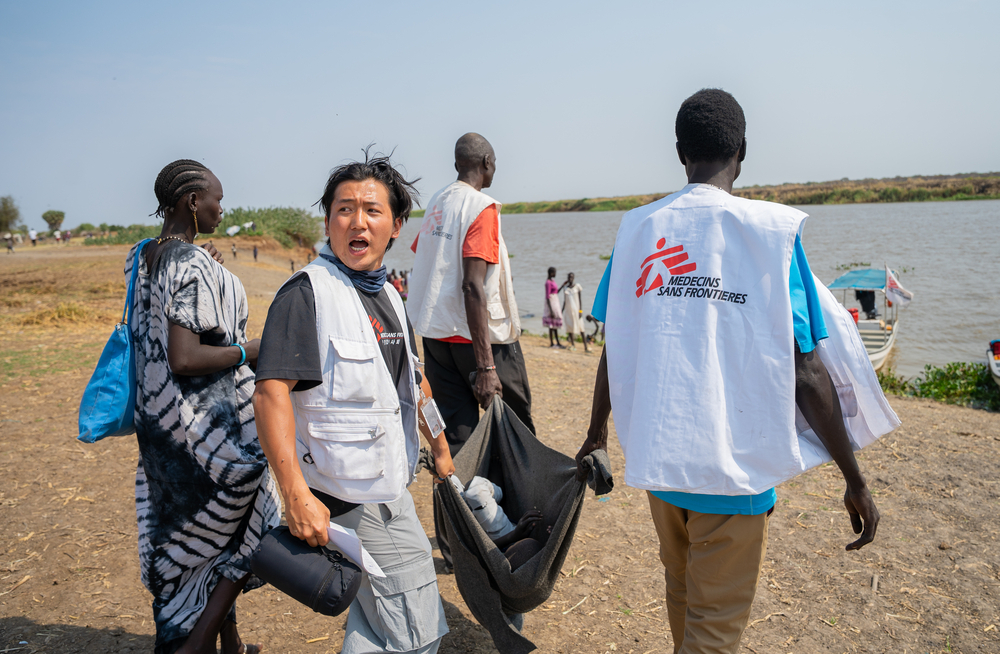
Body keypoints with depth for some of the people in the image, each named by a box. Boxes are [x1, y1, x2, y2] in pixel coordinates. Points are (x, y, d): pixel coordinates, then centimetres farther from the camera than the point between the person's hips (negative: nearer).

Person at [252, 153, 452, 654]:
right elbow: (271, 392, -25)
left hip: (388, 490, 9)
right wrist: (296, 495, -31)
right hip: (347, 496, -8)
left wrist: (439, 448, 23)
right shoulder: (307, 292, -16)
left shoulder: (387, 295, 10)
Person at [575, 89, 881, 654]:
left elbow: (614, 350, 3)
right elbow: (805, 373, -13)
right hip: (734, 462, -4)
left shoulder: (637, 229, 0)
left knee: (682, 591, 27)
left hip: (656, 454, 5)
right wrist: (855, 479, -2)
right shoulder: (772, 229, -11)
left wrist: (598, 431, 18)